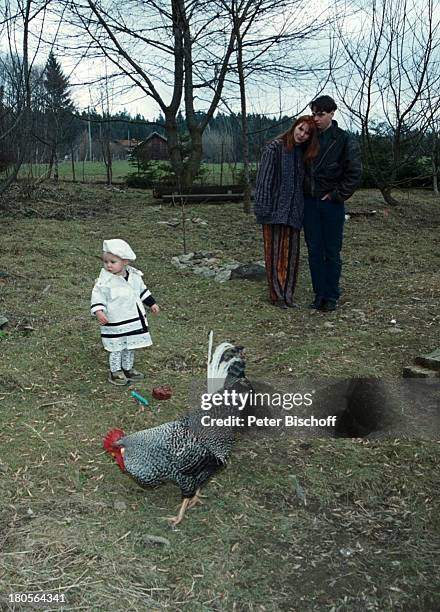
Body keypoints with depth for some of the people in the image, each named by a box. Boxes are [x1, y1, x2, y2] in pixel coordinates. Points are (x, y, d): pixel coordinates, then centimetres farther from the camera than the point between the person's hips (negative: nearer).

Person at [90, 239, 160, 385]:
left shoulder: (135, 276, 1)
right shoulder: (104, 281, -15)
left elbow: (142, 291, 16)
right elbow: (97, 297, -15)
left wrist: (152, 303, 20)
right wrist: (98, 312, -30)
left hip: (135, 320, 5)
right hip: (115, 323, -5)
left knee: (130, 347, 18)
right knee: (116, 348, 6)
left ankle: (128, 368, 35)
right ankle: (115, 372, 21)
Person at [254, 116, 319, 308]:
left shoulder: (303, 154, 12)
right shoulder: (275, 148, -6)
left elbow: (302, 183, 14)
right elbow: (264, 178, -10)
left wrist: (301, 209, 7)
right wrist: (263, 208, -16)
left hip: (293, 211, 6)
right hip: (275, 209, -6)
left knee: (291, 253, 7)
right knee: (275, 252, 1)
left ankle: (287, 294, 15)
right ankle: (277, 294, 8)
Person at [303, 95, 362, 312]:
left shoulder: (345, 140, -5)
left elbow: (354, 173, -5)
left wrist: (337, 195, -9)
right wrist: (304, 189, 6)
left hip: (332, 203, -4)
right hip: (310, 202, 4)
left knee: (332, 252, 3)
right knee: (314, 251, 6)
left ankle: (332, 296, 12)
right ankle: (319, 294, 15)